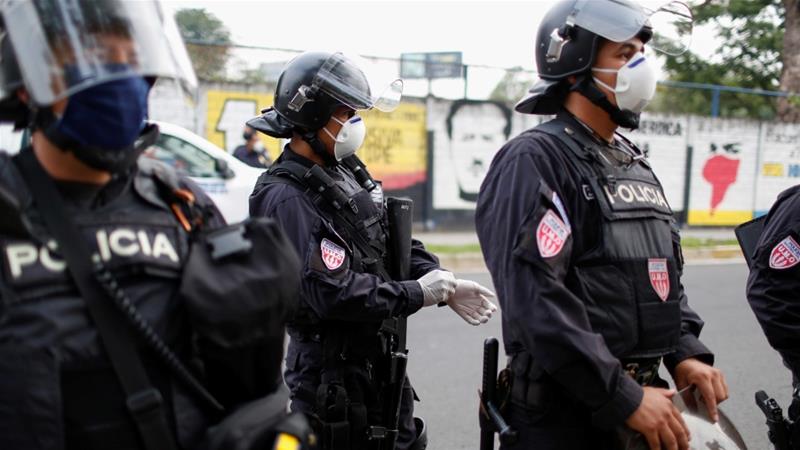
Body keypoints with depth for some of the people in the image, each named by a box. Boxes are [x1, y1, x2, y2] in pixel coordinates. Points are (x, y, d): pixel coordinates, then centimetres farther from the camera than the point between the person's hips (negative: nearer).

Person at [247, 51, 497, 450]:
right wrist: (416, 294, -19)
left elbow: (396, 238, 12)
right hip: (330, 372, -9)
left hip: (381, 360, 9)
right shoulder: (285, 198, -23)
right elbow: (333, 293, -29)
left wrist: (443, 284, -3)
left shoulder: (347, 171, 6)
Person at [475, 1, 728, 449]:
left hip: (641, 396, 8)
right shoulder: (534, 160, -15)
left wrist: (686, 352, 1)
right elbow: (536, 300, -24)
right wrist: (623, 397, -21)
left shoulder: (636, 164, 13)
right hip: (562, 412, -8)